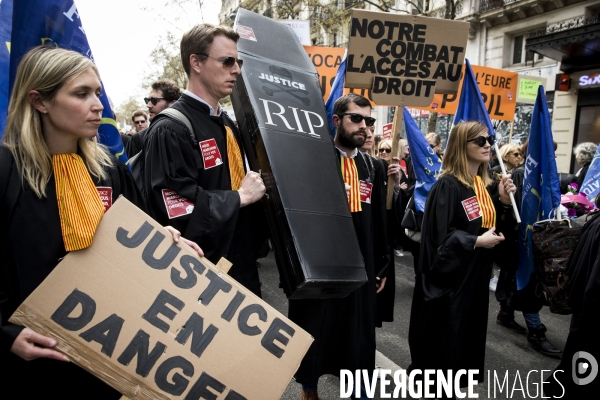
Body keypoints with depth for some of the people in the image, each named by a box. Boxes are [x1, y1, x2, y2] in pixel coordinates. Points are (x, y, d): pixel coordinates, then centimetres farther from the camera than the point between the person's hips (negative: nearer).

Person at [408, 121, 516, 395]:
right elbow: (437, 236, -22)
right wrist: (476, 242, -22)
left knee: (468, 333, 18)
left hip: (475, 275, 9)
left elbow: (492, 224, 12)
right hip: (450, 277, -8)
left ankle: (456, 382, 36)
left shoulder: (483, 184, 7)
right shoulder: (447, 185, -19)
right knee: (443, 337, 4)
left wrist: (504, 201, -3)